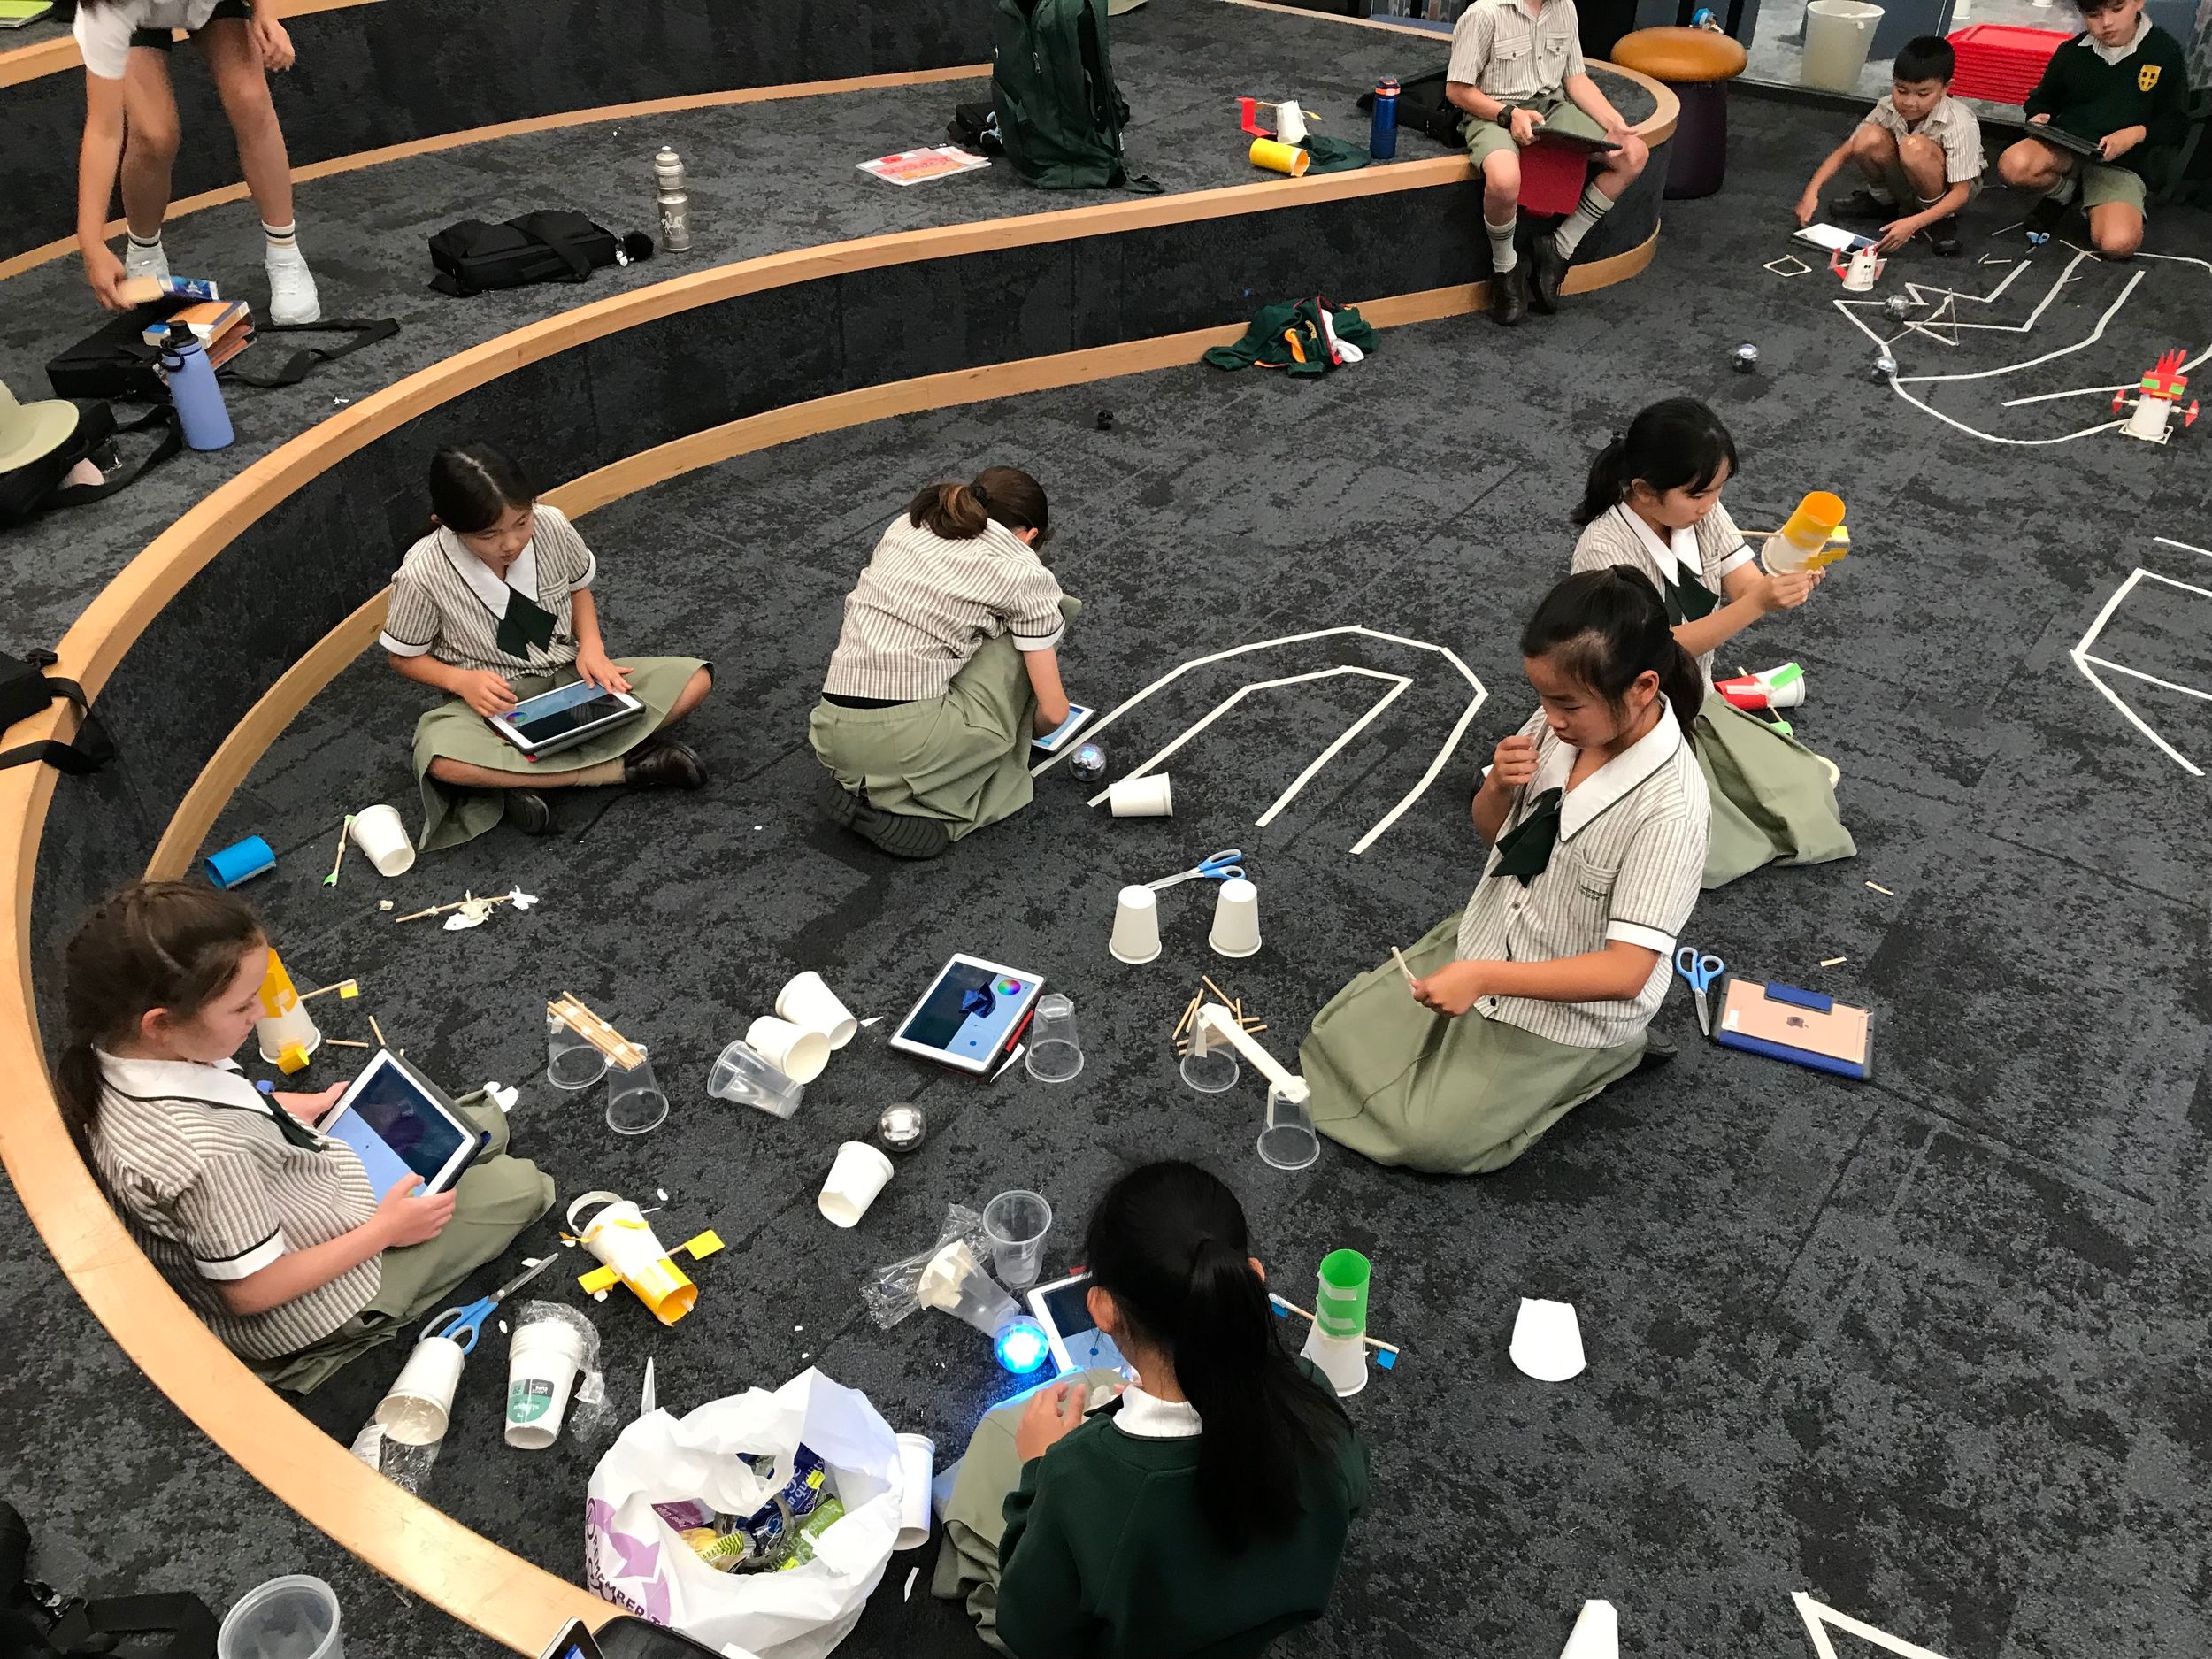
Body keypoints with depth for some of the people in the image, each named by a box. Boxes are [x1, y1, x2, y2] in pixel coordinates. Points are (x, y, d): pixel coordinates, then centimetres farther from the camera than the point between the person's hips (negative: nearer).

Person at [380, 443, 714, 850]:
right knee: (441, 758, -39)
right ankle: (623, 765, -28)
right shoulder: (422, 575, -19)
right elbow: (405, 656, -2)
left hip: (570, 679, 3)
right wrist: (462, 680, -22)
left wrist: (591, 646, -11)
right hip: (494, 699, -3)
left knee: (694, 679, -19)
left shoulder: (552, 525, -14)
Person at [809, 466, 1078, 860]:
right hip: (911, 746, -6)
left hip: (835, 739, 7)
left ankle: (861, 787, 13)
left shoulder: (905, 525, 19)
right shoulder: (1023, 573, 3)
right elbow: (1053, 711, 4)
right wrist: (1026, 731, 28)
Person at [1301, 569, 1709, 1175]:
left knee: (1428, 1140, -7)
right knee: (1337, 1033, 6)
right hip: (1485, 937, 7)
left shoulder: (1668, 806, -31)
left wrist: (1482, 976, -37)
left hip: (1572, 1004, -6)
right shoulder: (1559, 725, -13)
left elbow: (1626, 971, -31)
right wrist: (1497, 787, -20)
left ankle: (1597, 1060, 10)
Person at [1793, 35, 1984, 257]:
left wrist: (1914, 223, -44)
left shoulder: (1959, 124, -30)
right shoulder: (1888, 108, -19)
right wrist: (1812, 192, -28)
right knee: (1868, 140, -25)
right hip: (1905, 185, 4)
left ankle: (1941, 220, -14)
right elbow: (1844, 152, -12)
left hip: (1949, 188, -4)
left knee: (1915, 148, -36)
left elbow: (1961, 192, -29)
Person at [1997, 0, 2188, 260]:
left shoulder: (2166, 52, -3)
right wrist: (2038, 117, -5)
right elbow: (2042, 100, 19)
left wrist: (2135, 134, -18)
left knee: (2118, 244, -31)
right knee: (2013, 166, -36)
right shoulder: (2071, 53, 2)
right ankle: (2064, 190, 1)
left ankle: (2091, 206, 7)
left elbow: (2177, 122, 1)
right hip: (2064, 151, 2)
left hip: (2121, 162, -2)